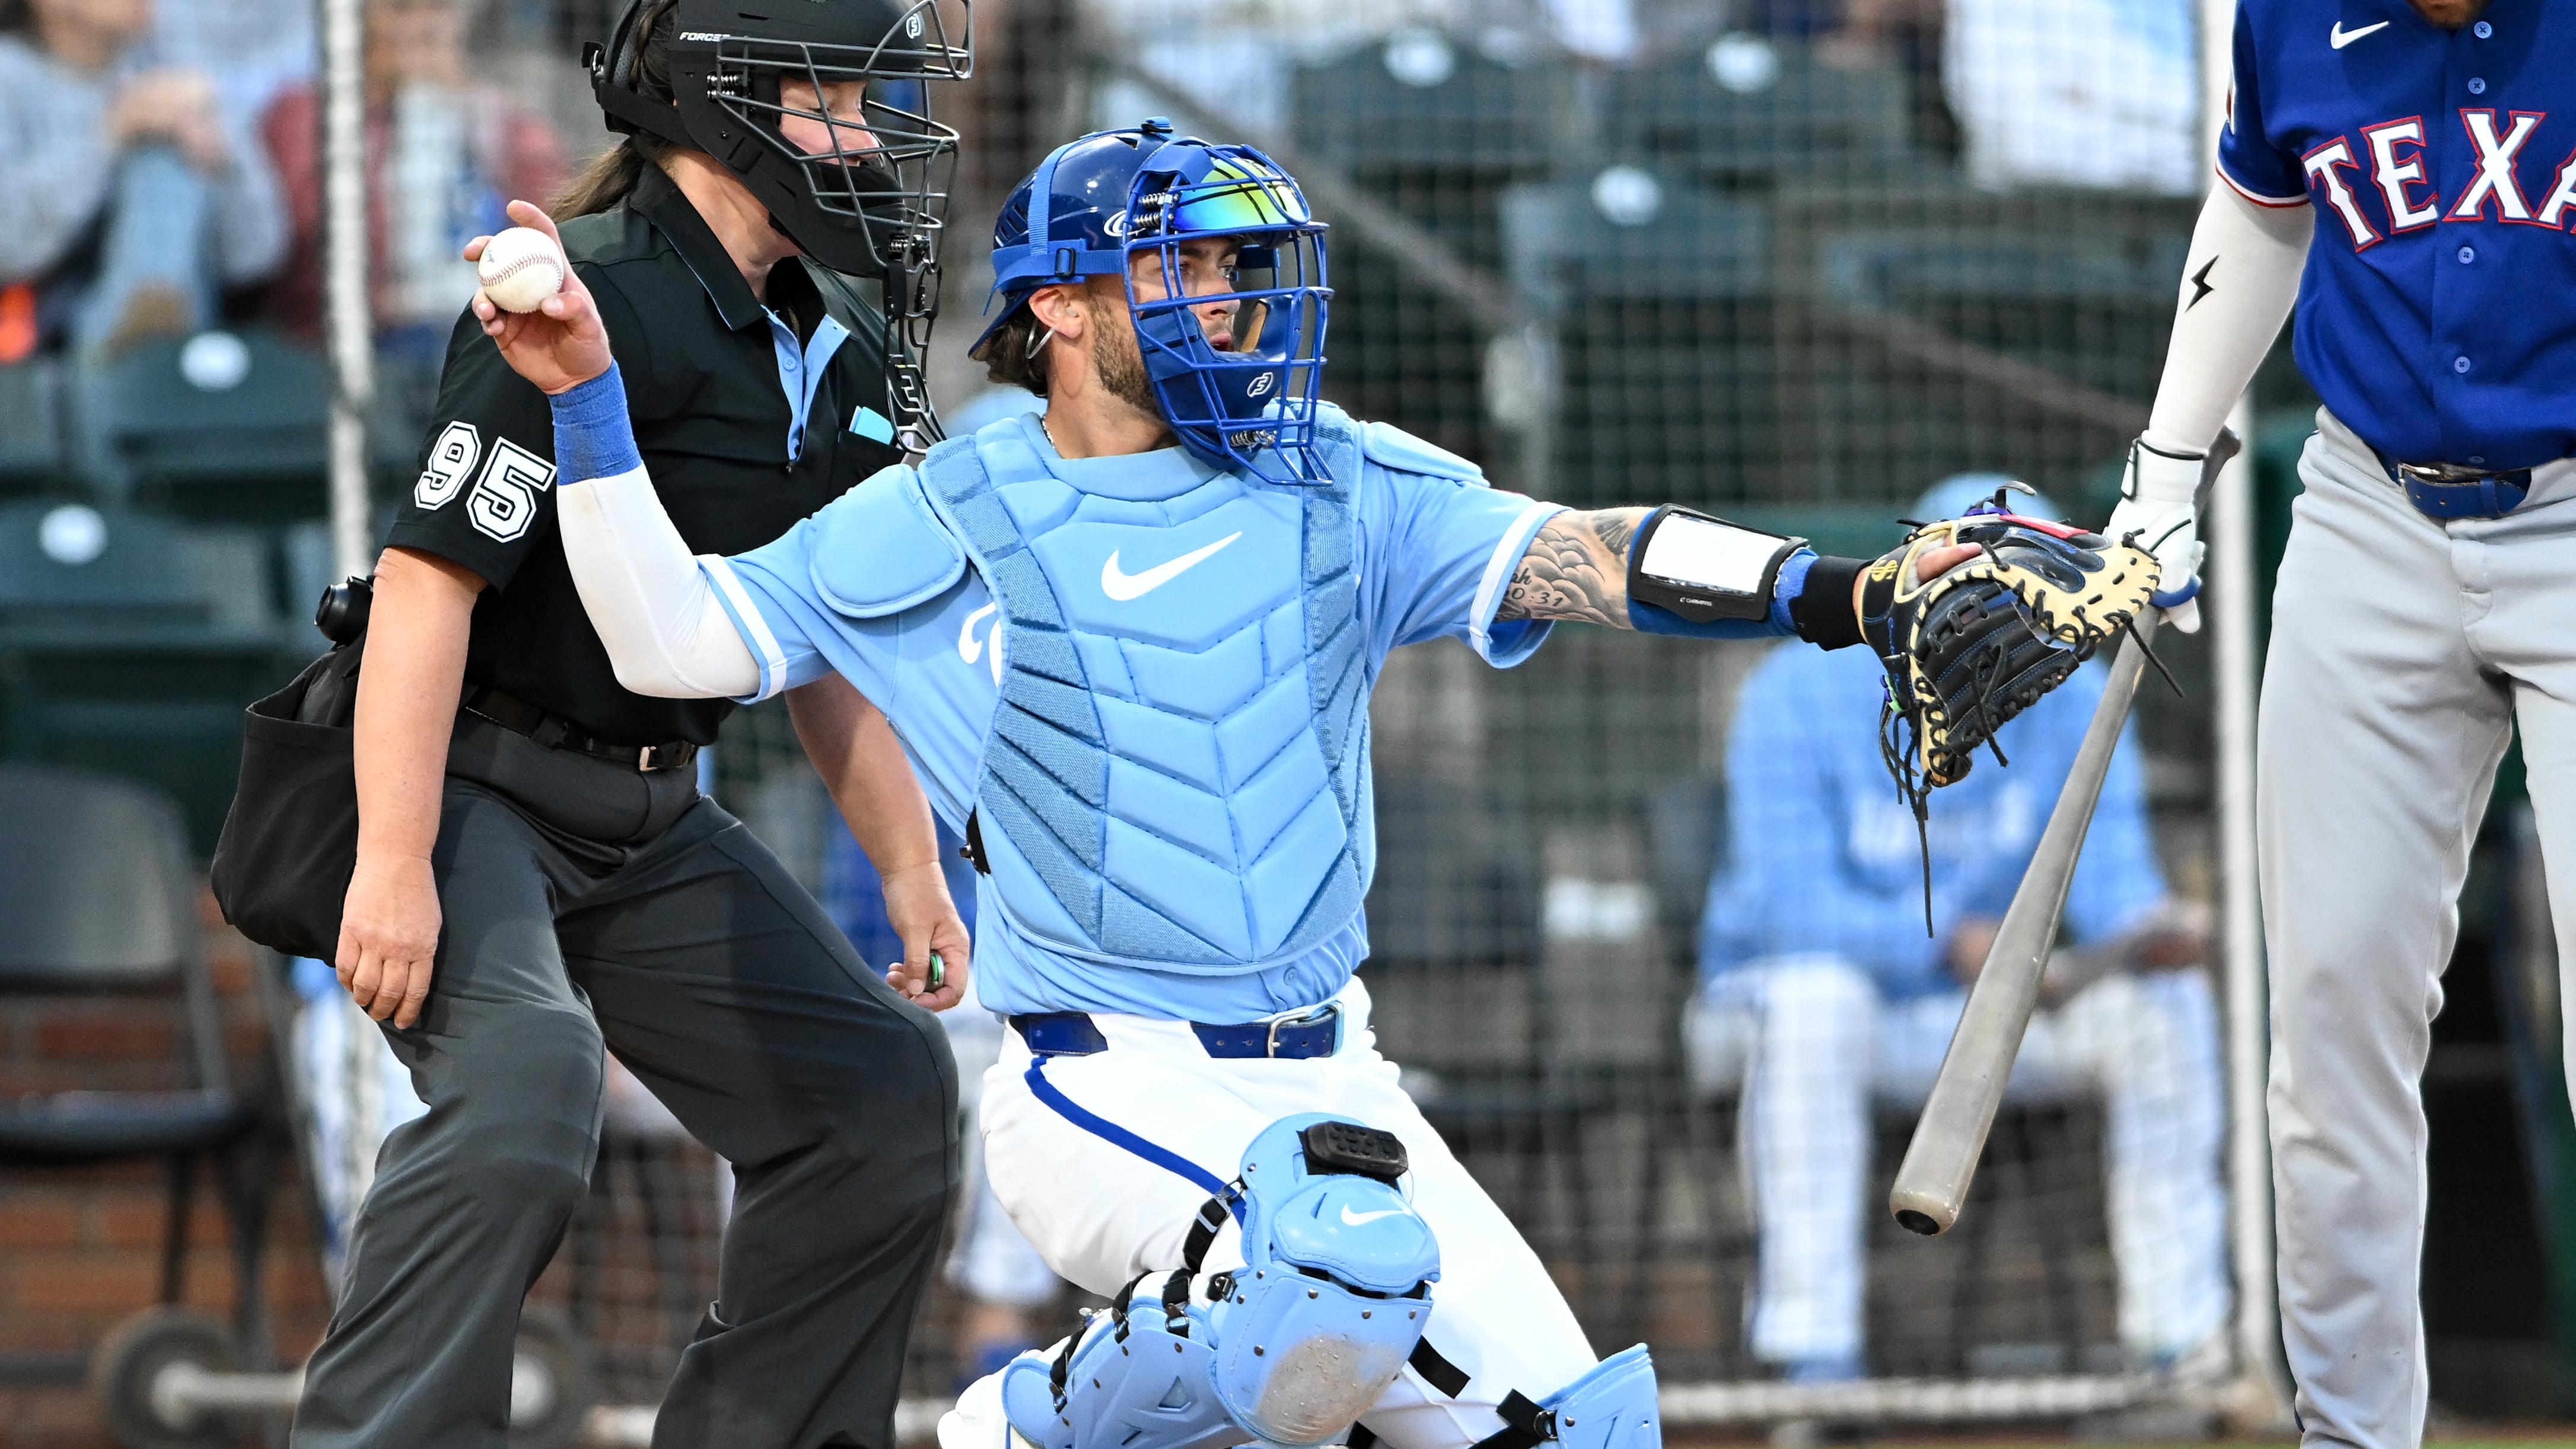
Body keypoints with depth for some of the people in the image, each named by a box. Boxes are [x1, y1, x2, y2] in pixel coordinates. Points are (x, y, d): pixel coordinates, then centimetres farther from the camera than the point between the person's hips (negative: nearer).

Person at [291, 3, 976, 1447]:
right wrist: (394, 864, -29)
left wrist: (912, 866, 16)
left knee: (883, 1089, 6)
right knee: (523, 1083, -31)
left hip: (651, 823, 9)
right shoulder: (597, 301, -19)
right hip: (473, 787, -9)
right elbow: (431, 571, -24)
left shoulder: (836, 352, 10)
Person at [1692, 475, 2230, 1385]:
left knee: (2163, 998, -17)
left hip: (1984, 1019, 4)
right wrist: (1949, 941, -41)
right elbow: (1793, 907, -26)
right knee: (1816, 992, -38)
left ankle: (2182, 1337, -14)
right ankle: (1813, 1358, -38)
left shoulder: (2071, 697, -2)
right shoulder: (1800, 695, -17)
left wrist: (2151, 930, -36)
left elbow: (2110, 871, -12)